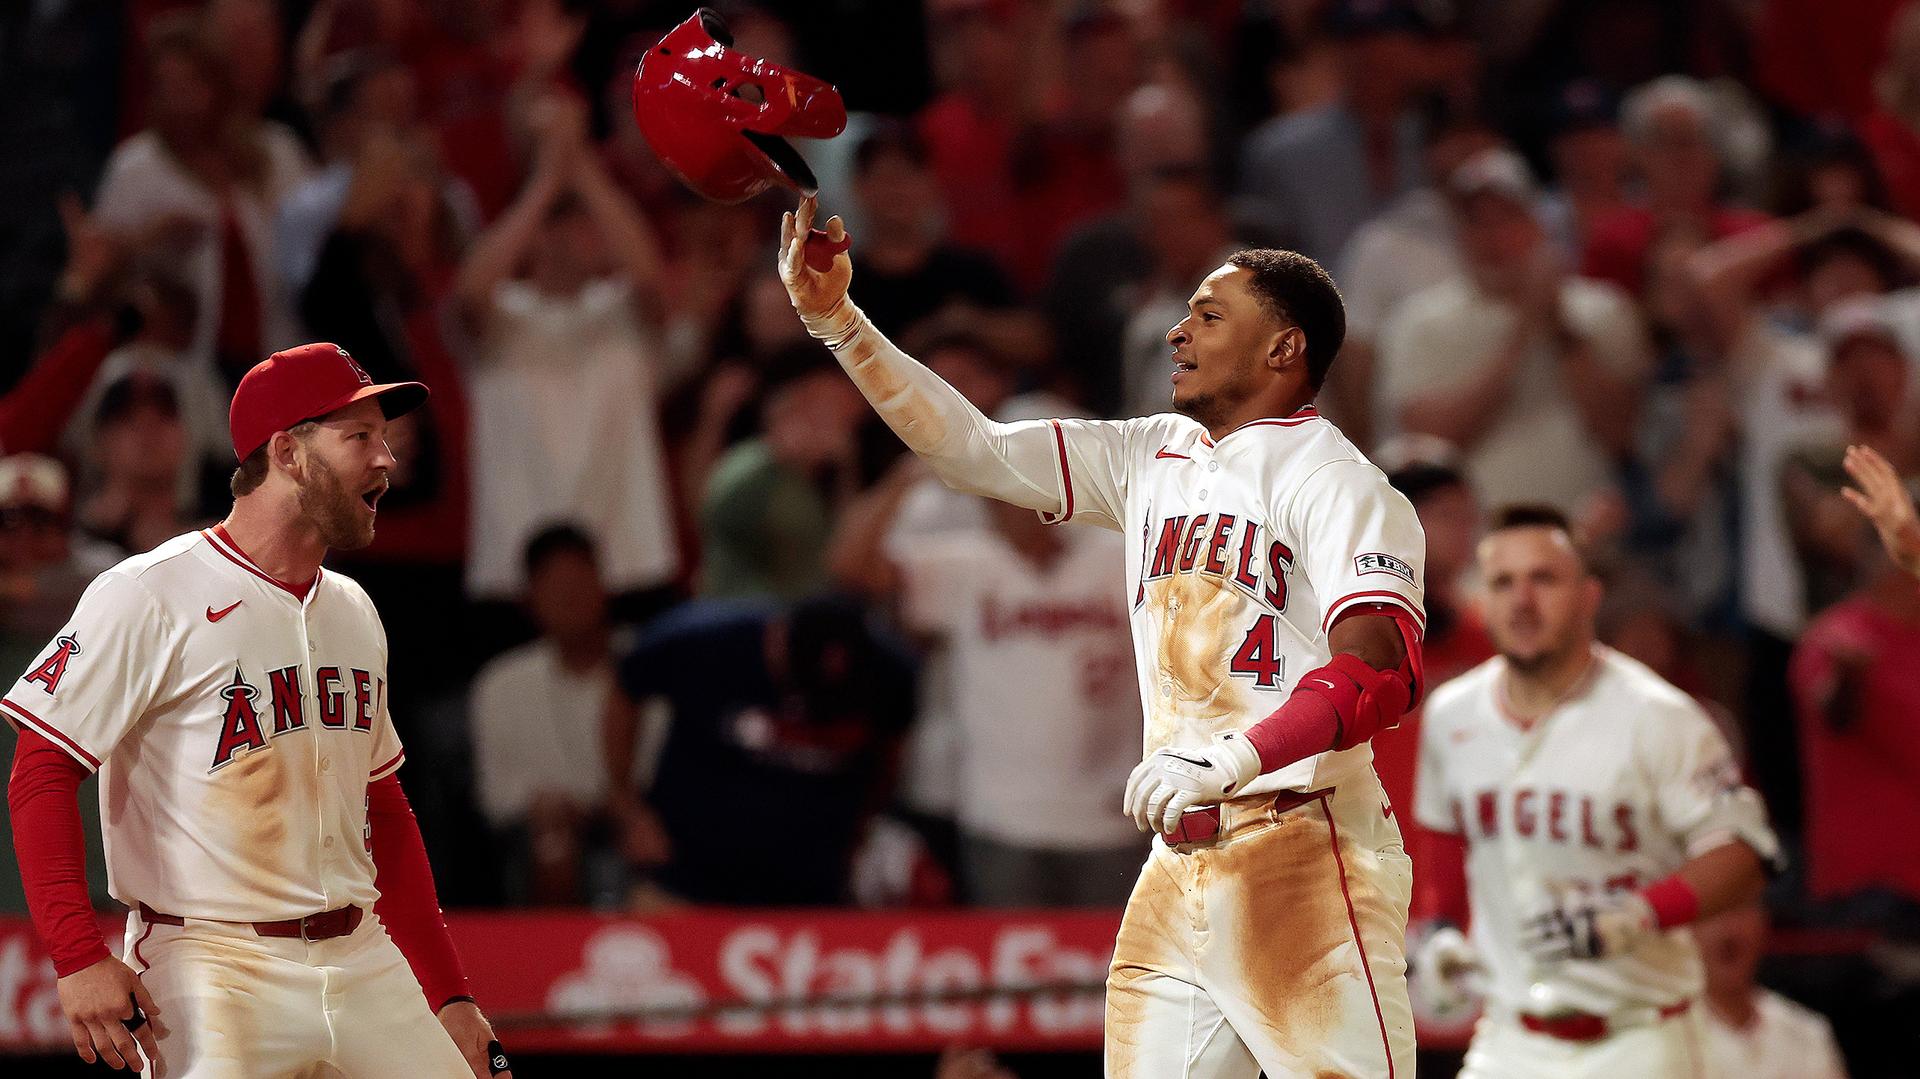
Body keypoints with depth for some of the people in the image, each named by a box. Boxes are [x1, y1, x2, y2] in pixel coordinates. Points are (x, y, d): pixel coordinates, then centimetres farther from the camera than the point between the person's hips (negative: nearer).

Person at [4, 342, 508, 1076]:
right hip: (215, 977, -7)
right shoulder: (150, 599, -7)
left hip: (362, 962, 7)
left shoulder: (354, 614, 16)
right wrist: (79, 958, -20)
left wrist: (448, 994, 17)